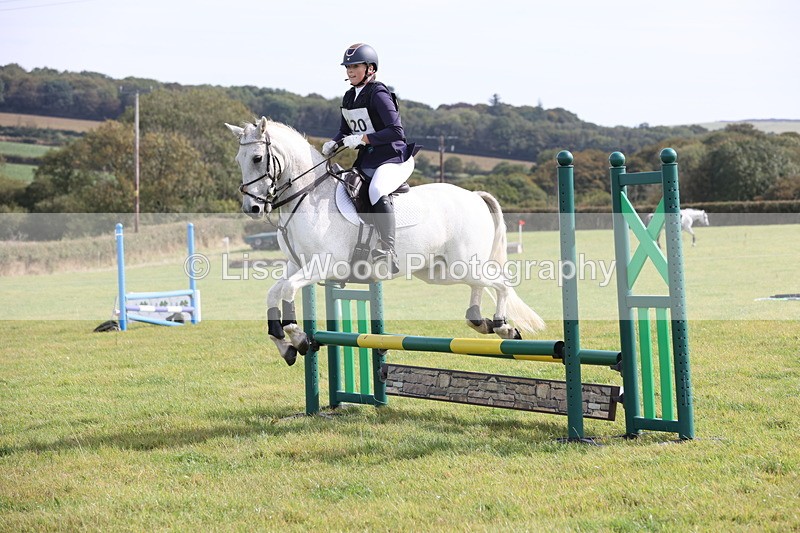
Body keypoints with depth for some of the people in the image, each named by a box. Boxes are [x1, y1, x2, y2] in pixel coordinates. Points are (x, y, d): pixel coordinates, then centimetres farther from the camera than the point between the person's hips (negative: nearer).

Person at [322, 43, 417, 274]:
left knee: (377, 191, -36)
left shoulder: (378, 95, -14)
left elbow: (397, 131, -22)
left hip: (394, 159, -10)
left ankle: (387, 253, -40)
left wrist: (363, 139, -26)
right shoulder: (349, 97, 11)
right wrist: (333, 143, -2)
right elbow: (345, 131, 20)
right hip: (366, 162, 10)